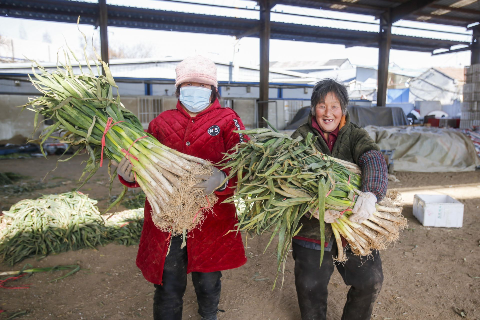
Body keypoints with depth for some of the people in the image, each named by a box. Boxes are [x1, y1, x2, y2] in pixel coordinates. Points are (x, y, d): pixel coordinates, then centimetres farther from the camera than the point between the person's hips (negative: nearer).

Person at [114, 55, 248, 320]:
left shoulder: (227, 121, 0)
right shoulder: (162, 122, 7)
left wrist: (222, 180, -30)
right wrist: (129, 174, -15)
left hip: (211, 221, -1)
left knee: (207, 285, 19)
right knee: (168, 290, 11)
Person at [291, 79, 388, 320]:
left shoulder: (355, 135, 0)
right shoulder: (301, 137, -5)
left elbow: (374, 160, -20)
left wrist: (370, 193, -41)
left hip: (354, 222, 2)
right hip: (312, 227, -1)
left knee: (370, 281, 13)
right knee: (310, 286, 13)